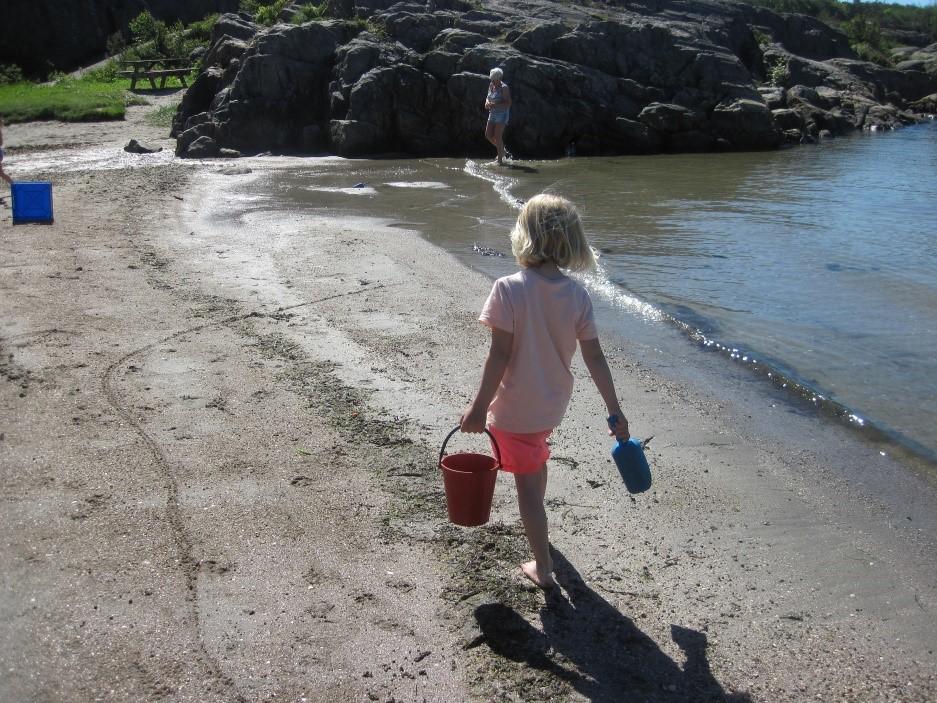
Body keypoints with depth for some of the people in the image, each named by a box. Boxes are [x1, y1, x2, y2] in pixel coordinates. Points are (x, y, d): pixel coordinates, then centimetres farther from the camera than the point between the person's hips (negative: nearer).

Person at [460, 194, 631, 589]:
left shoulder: (509, 289, -22)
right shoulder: (577, 295, -9)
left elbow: (500, 355, -22)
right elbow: (594, 358, -6)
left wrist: (479, 407, -13)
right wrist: (615, 411, 2)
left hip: (514, 408, -6)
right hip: (553, 404, 6)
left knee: (527, 481, 8)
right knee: (537, 459, 32)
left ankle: (543, 567, 16)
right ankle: (536, 527, 57)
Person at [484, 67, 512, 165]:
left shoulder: (504, 88, -15)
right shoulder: (491, 85, 7)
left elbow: (508, 103, -19)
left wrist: (495, 105, -28)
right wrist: (487, 102, -5)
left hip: (502, 114, -8)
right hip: (492, 113, 8)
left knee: (498, 136, -10)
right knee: (488, 135, 3)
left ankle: (500, 160, -4)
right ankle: (501, 149, 25)